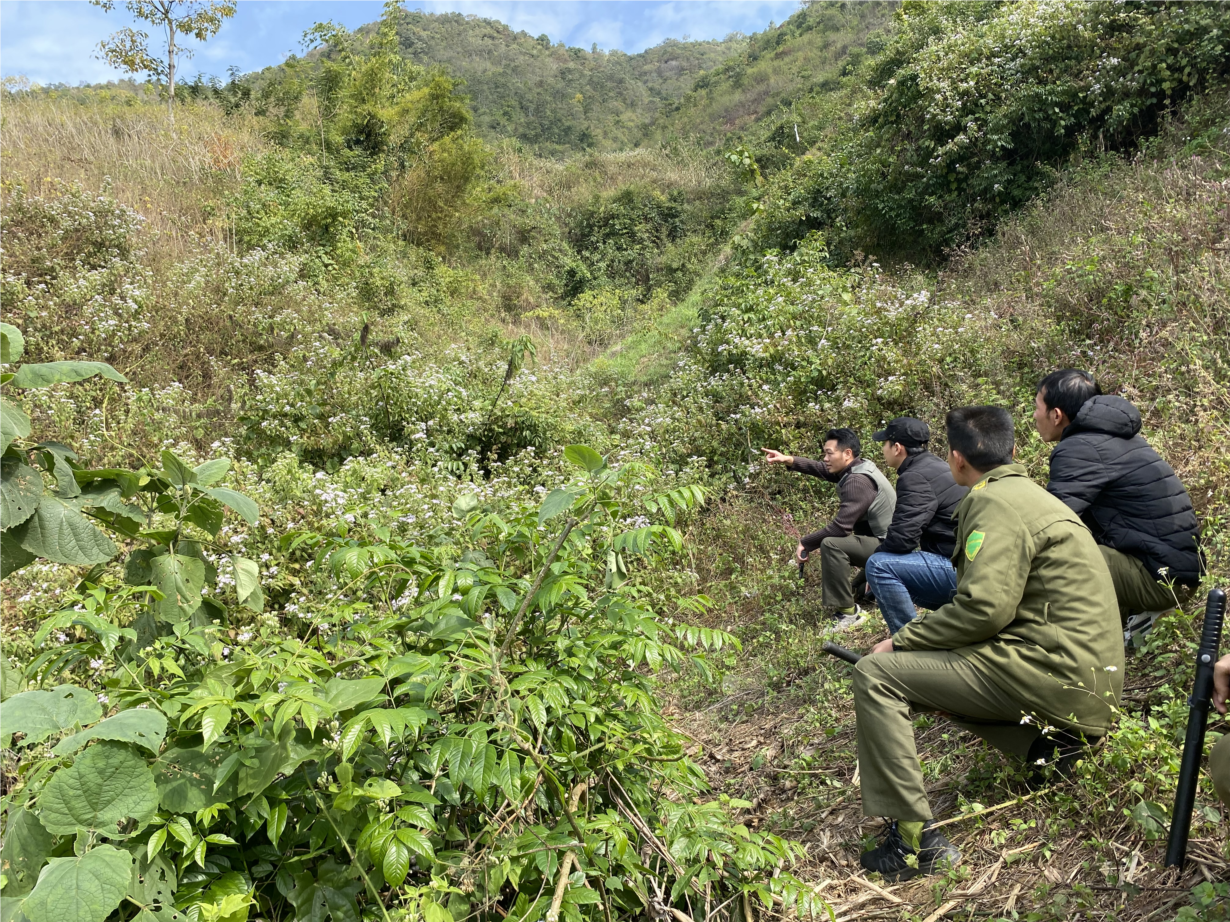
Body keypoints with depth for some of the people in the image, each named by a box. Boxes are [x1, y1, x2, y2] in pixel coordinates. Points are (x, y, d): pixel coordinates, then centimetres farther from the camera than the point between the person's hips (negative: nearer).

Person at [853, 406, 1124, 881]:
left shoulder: (995, 500, -13)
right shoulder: (1025, 492, 19)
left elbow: (985, 607, -23)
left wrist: (902, 640, -11)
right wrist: (920, 632, 15)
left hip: (1053, 675, -10)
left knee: (876, 675, -13)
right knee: (938, 665, 28)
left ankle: (916, 840, -14)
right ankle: (1050, 742, 13)